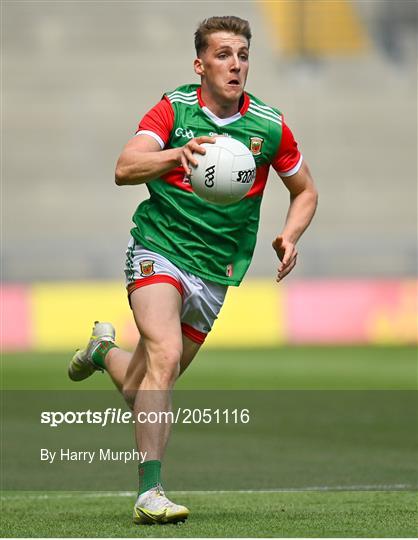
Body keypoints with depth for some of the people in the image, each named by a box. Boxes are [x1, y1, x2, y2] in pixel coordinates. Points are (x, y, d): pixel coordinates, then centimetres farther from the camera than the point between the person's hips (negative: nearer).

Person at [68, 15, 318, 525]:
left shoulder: (269, 126, -1)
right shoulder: (173, 109, -7)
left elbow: (305, 191, 15)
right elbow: (125, 168, -22)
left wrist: (289, 236, -5)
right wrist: (177, 155, -40)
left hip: (214, 272, 4)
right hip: (158, 249, -4)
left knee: (144, 390, 10)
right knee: (165, 354, -28)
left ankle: (104, 350, 45)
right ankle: (149, 492, -27)